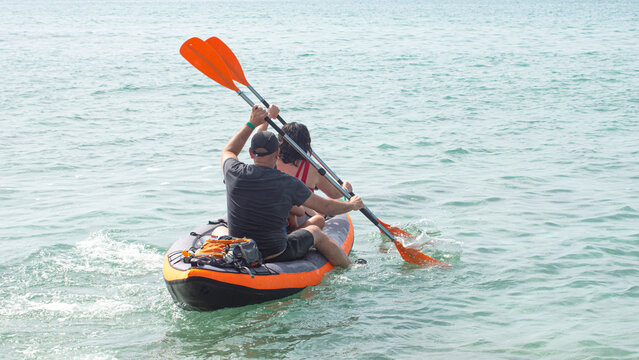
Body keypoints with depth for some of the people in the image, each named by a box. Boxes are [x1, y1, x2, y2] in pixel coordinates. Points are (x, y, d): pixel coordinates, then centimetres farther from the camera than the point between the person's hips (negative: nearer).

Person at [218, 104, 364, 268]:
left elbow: (228, 151, 17)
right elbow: (325, 206, -3)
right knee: (316, 232, 24)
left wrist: (251, 124, 18)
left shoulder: (235, 173, -10)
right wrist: (352, 205, 16)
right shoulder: (288, 183, -17)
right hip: (276, 257, -3)